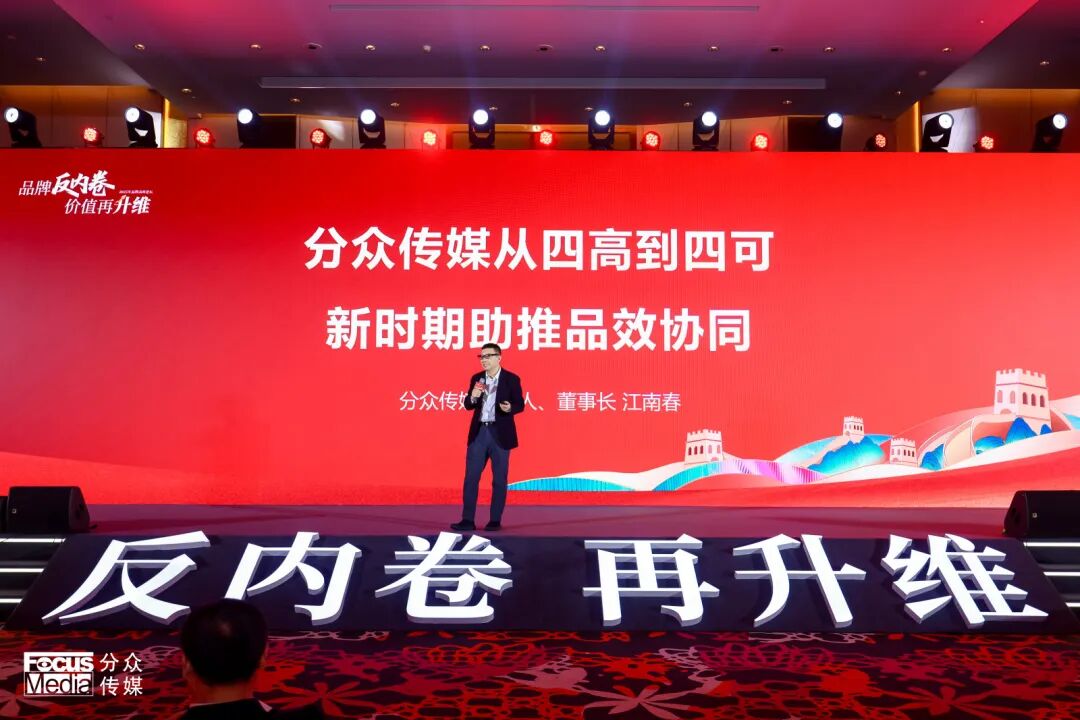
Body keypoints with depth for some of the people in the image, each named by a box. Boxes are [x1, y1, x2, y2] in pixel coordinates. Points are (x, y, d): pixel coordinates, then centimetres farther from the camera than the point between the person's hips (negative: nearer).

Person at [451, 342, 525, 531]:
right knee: (471, 477, 1)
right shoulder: (476, 378, 8)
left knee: (499, 479, 3)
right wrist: (472, 397, -12)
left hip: (500, 433, -3)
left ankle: (495, 520, 11)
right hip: (478, 432, 4)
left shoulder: (512, 379, -3)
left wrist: (509, 408, -24)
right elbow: (468, 406, 10)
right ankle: (468, 520, 5)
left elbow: (520, 404, -3)